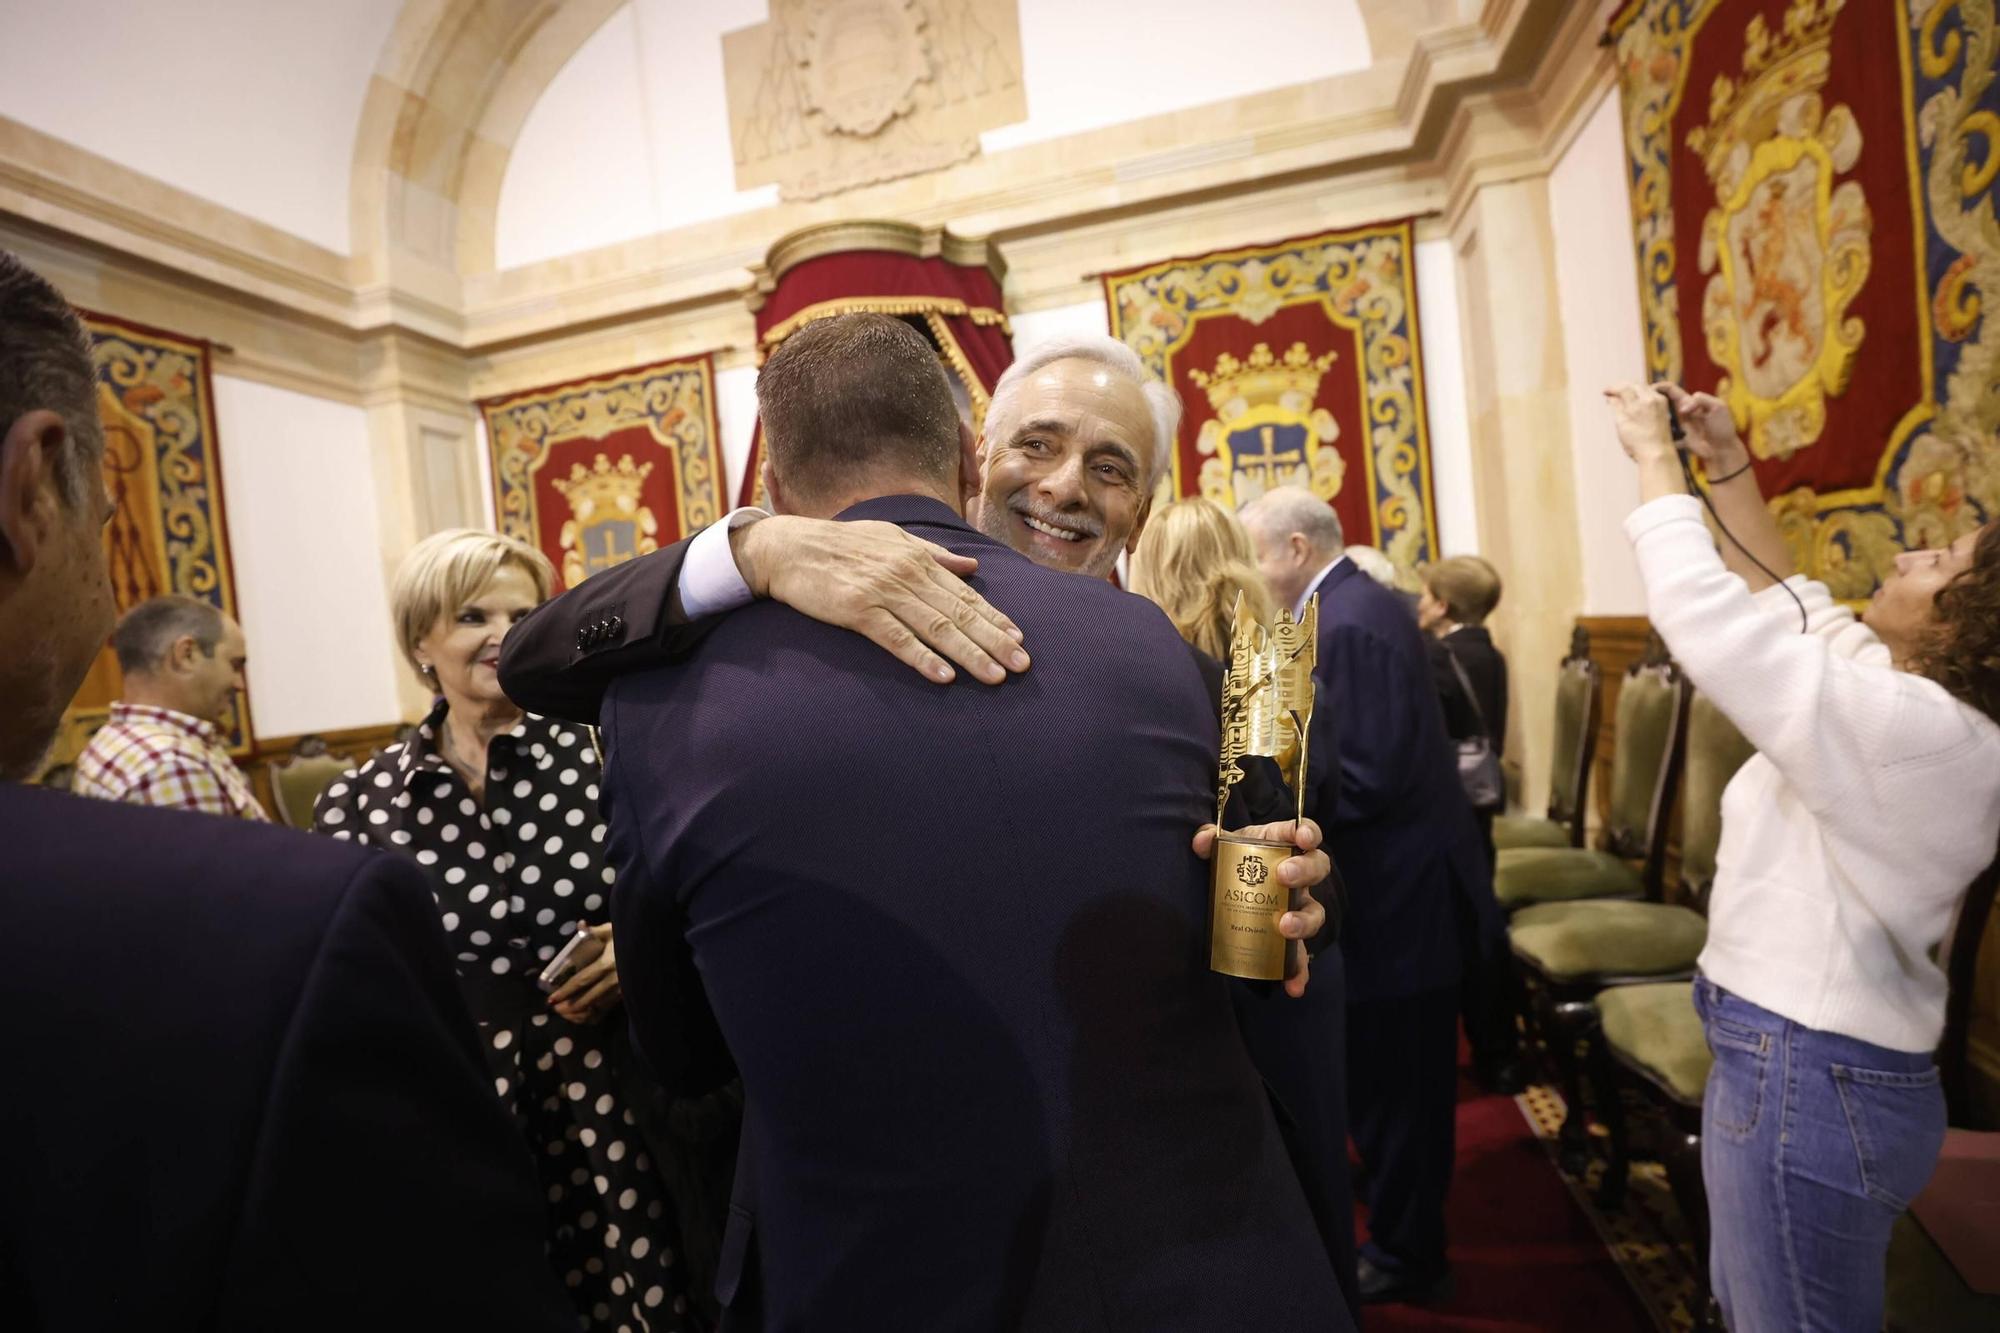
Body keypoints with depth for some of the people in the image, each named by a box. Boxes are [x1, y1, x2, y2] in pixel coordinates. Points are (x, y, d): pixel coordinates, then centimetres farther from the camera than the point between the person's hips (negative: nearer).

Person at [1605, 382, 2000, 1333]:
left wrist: (1655, 458, -11)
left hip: (1809, 1084, -10)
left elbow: (1703, 610, -25)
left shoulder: (1908, 727, -25)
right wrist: (1727, 467, 9)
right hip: (1790, 1056, 10)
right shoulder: (1922, 705, 3)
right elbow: (1790, 609, 14)